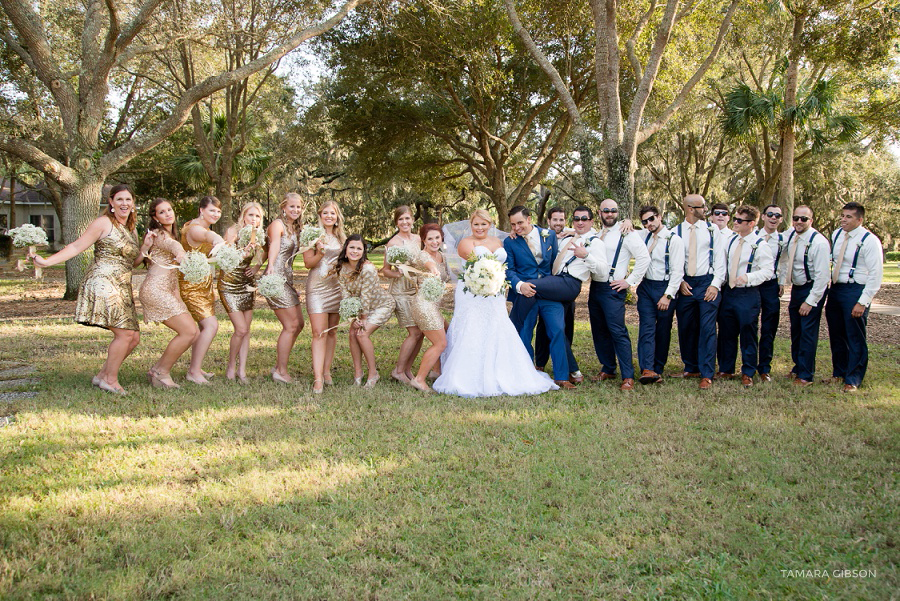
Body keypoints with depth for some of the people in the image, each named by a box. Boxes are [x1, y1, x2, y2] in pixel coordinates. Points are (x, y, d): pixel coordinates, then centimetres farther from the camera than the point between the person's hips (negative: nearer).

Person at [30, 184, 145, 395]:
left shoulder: (131, 229, 19)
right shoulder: (104, 223, -3)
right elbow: (76, 247, -6)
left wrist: (145, 248, 4)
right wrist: (46, 261, -14)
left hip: (122, 289, 8)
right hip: (103, 283, -8)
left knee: (133, 337, 4)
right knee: (125, 334, -14)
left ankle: (102, 375, 17)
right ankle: (110, 379, 1)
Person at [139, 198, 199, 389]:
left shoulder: (169, 234, 22)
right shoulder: (159, 234, -7)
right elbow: (173, 245, -33)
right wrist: (180, 253, -53)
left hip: (167, 291, 9)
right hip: (155, 289, -9)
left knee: (194, 333, 4)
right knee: (188, 331, -15)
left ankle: (157, 370, 11)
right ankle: (161, 373, -3)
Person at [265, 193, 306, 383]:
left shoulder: (294, 228, 19)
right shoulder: (277, 224, -7)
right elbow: (274, 245, -27)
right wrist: (271, 266, -43)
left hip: (287, 280, 10)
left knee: (298, 324, 11)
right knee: (291, 326, -9)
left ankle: (279, 367, 19)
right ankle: (281, 372, 1)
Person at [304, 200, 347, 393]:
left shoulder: (341, 237, 15)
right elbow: (308, 263, -6)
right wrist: (320, 253, -22)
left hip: (337, 288, 5)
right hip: (317, 287, -5)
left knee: (332, 332, 8)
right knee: (319, 332, -11)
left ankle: (326, 371, 16)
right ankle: (318, 378, -15)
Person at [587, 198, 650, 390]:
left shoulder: (626, 234, -6)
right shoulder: (596, 235, 15)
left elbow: (644, 258, -12)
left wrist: (630, 281, -12)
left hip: (613, 289, -7)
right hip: (595, 287, 7)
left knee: (617, 332, -12)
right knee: (599, 331, 11)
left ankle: (628, 377, -9)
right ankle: (607, 370, 24)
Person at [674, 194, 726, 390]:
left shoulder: (711, 229, 4)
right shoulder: (676, 231, 4)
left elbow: (719, 258, 2)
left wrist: (716, 284, -7)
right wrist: (679, 282, -4)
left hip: (707, 283, -1)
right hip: (685, 285, 2)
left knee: (707, 328, -6)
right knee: (686, 328, 8)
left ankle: (706, 375, 0)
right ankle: (691, 368, 25)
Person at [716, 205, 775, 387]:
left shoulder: (760, 245, -9)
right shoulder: (731, 241, 10)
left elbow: (768, 271, -13)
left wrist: (748, 277, -26)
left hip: (748, 294, -6)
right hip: (728, 291, 6)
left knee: (748, 335, 2)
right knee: (726, 333, 12)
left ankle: (748, 374, 14)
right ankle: (726, 370, 24)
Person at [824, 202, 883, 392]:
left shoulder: (870, 241, -12)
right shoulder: (836, 235, 7)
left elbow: (875, 275, -13)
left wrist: (863, 302, -18)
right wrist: (826, 287, 7)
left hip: (856, 291, -6)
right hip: (835, 289, 6)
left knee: (855, 338, 1)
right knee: (836, 335, 15)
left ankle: (853, 380, 13)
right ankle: (839, 373, 31)